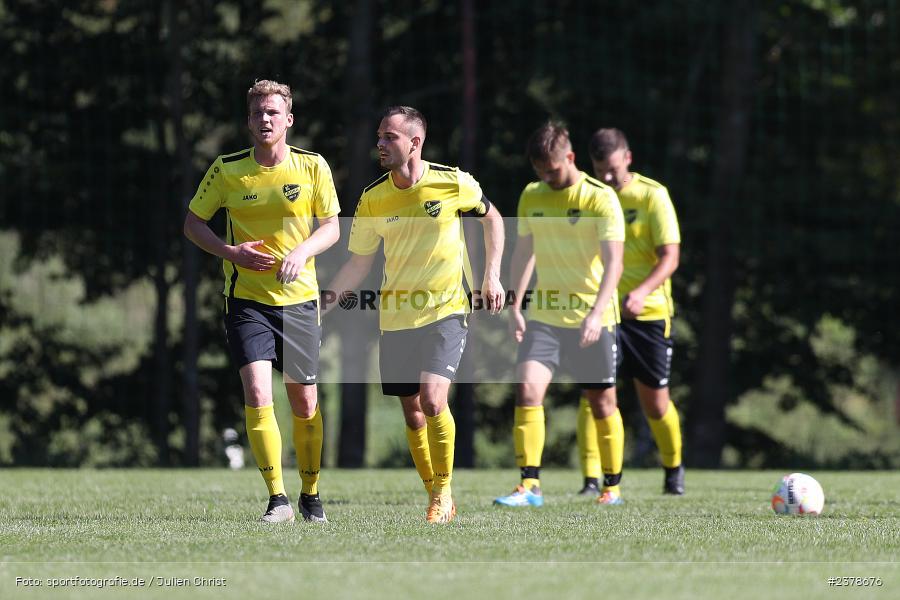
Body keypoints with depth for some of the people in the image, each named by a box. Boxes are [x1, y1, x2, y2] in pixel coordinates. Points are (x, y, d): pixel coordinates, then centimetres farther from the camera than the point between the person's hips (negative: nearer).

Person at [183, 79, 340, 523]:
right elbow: (192, 223, 6)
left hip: (299, 298, 1)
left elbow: (332, 227, 4)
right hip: (246, 299, -1)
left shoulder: (312, 167, 0)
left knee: (305, 404, 6)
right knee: (257, 394, -17)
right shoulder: (227, 170, -2)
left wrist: (302, 252, -17)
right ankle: (277, 499, -12)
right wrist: (231, 252, -12)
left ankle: (310, 493, 26)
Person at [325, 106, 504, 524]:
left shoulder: (454, 184, -8)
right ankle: (438, 500, 20)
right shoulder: (372, 199, -2)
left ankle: (444, 491, -2)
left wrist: (492, 276, 3)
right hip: (396, 317, 3)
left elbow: (491, 218, 11)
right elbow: (359, 263, 6)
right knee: (412, 412, 5)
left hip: (445, 310, -3)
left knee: (432, 400, -19)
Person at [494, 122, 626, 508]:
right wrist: (515, 307, 8)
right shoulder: (531, 197, 7)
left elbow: (613, 262, -16)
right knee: (527, 390, -13)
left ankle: (612, 486, 20)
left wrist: (596, 313, -28)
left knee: (602, 402, 5)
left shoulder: (600, 198, -10)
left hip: (591, 318, -4)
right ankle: (529, 486, -14)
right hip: (543, 316, 4)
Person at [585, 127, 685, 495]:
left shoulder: (652, 196, -7)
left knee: (655, 404, 7)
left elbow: (670, 257, -13)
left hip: (647, 311, -2)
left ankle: (673, 469, 32)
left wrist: (642, 292, -29)